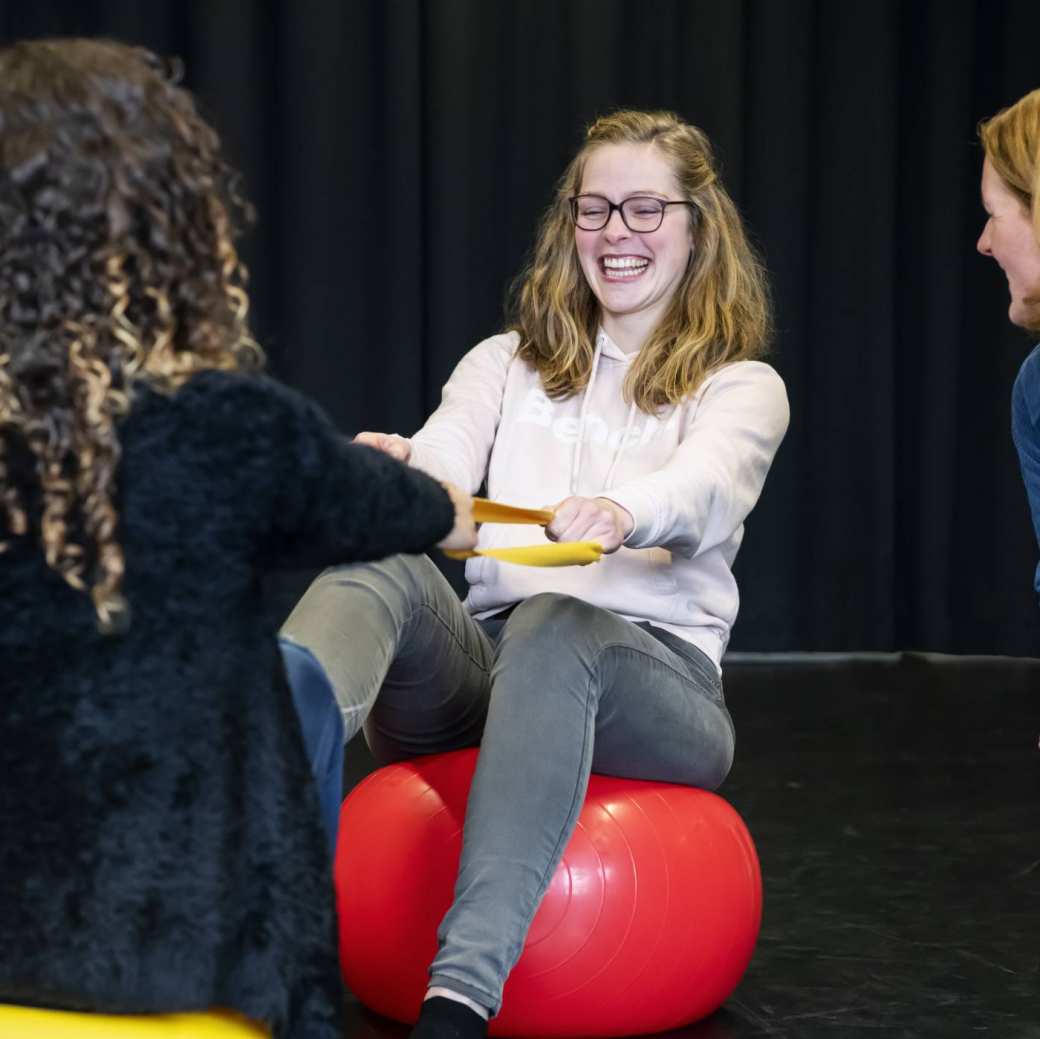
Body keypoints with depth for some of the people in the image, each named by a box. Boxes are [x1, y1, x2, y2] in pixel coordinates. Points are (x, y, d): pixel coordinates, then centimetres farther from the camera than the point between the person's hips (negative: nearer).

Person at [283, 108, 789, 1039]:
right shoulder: (507, 364, 21)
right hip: (478, 663, 3)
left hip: (657, 675, -3)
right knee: (378, 565, -30)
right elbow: (439, 464, 1)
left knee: (553, 626, -39)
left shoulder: (741, 388, 10)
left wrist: (622, 514, -40)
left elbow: (705, 489, -15)